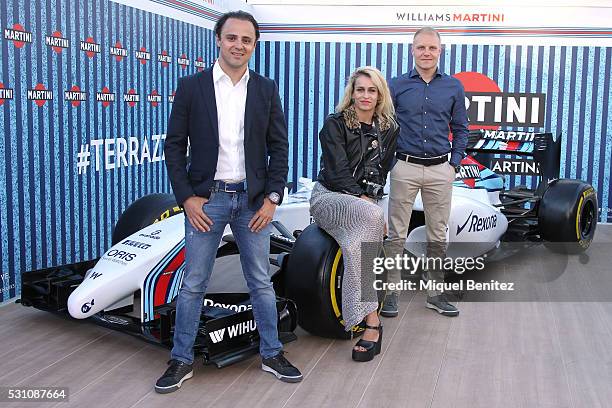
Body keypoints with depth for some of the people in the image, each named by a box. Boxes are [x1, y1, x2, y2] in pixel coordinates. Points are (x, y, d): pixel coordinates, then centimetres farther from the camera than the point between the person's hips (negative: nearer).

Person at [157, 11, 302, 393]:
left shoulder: (266, 89, 4)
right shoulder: (191, 86, -1)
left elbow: (279, 146, 4)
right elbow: (175, 146, 0)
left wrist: (272, 197, -4)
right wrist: (187, 197, -7)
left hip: (253, 199, 2)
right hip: (206, 199, -1)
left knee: (261, 282, 11)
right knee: (193, 284, 5)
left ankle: (271, 353, 26)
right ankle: (182, 359, 21)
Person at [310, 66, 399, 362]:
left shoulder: (389, 130, 13)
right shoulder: (335, 124, -2)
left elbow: (381, 171, 10)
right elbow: (336, 171, -11)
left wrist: (370, 198, -8)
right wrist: (362, 200, -20)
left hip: (364, 202, 5)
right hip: (328, 197, -4)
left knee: (355, 246, -33)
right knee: (372, 216, -38)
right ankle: (372, 320, -39)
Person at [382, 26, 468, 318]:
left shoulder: (453, 87, 7)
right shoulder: (397, 86, 3)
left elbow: (460, 129, 12)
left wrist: (455, 163, 3)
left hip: (440, 170, 2)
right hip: (404, 168, -1)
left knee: (438, 236, 8)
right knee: (396, 234, 2)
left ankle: (435, 293, 20)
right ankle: (391, 292, 12)